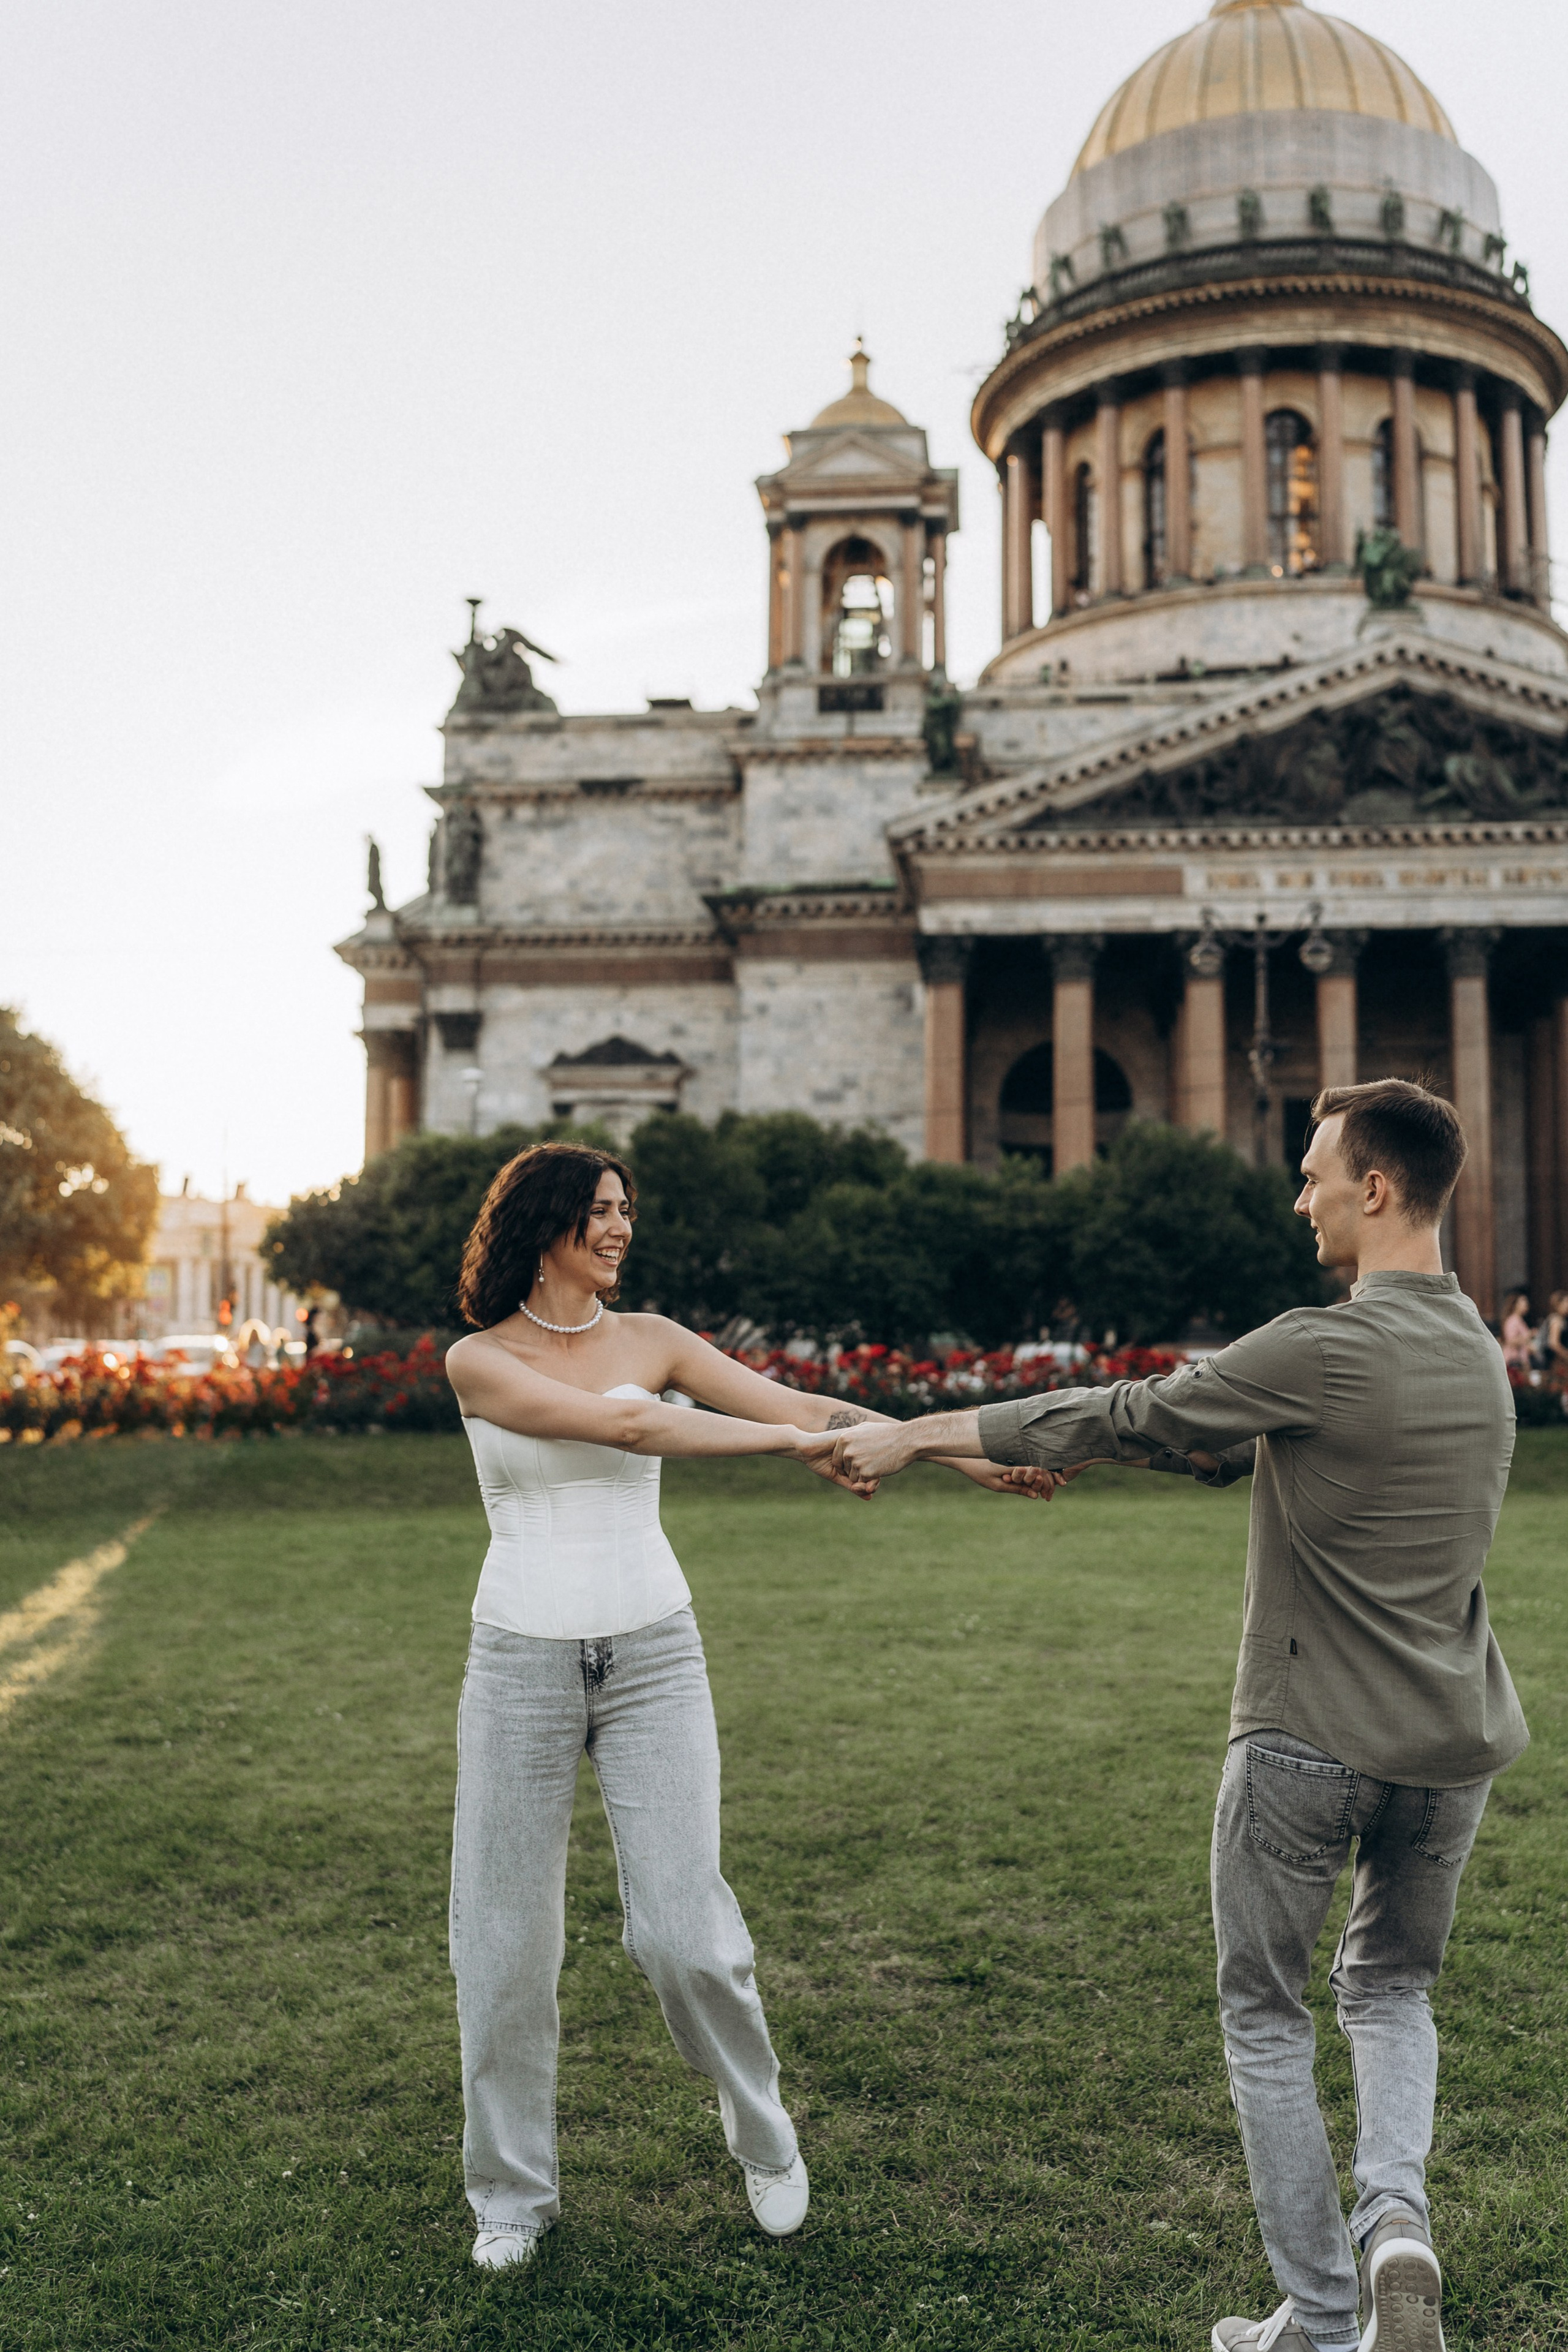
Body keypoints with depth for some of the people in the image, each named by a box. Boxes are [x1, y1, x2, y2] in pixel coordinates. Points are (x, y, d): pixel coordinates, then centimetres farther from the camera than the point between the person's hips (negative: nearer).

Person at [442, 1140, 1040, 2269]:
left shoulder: (649, 1339, 5)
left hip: (653, 1657, 1)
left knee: (683, 1930, -3)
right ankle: (514, 2192, 27)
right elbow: (624, 1427, -19)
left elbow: (795, 1403, -2)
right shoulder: (478, 1360, -5)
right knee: (506, 1939, 6)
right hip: (522, 1664, -1)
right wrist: (790, 1441, -24)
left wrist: (960, 1450, -9)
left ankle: (765, 2137, 25)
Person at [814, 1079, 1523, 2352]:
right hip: (1455, 1740, 7)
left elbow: (1123, 1415, -11)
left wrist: (916, 1434, -1)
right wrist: (1078, 1447, 19)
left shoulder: (1325, 1350, -19)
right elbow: (1228, 1443, 14)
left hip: (1310, 1739, -7)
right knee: (1393, 1989, 25)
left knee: (1266, 2013, 12)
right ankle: (1397, 2218, 4)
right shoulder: (1480, 1351, 7)